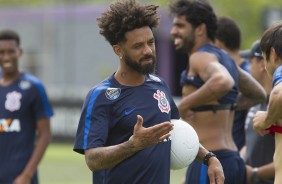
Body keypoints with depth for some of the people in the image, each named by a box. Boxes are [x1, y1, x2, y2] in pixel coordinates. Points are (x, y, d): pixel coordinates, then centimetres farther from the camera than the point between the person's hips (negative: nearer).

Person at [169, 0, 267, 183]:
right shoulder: (225, 59, 18)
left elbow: (223, 81, -34)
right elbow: (259, 94, 32)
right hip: (233, 159, 10)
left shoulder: (201, 57, -10)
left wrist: (184, 104, -22)